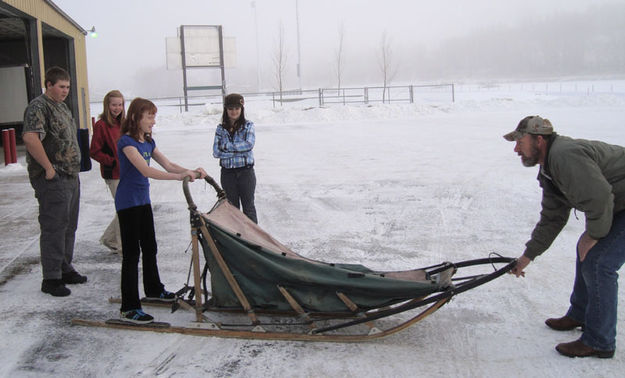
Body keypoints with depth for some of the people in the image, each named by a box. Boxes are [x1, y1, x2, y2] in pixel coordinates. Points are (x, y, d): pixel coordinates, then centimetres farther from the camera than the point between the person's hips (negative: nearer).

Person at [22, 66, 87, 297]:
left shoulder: (61, 106, 17)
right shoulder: (38, 107, -13)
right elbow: (30, 138, -28)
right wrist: (48, 167, -24)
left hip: (71, 177, 9)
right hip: (53, 181, -9)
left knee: (69, 226, 16)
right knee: (54, 228, -4)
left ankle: (65, 269, 29)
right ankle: (51, 279, 4)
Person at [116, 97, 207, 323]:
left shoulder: (148, 141, 8)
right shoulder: (127, 142, -19)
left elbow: (168, 165, 7)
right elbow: (146, 171, -30)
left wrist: (191, 172, -10)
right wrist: (180, 177, -37)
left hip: (143, 200, 9)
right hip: (128, 203, -9)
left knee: (149, 247, 21)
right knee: (131, 253, -7)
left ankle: (153, 289, 40)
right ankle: (129, 308, -1)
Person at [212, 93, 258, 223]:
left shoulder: (248, 126, 0)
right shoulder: (220, 129, 5)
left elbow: (249, 144, -18)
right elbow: (216, 152, -6)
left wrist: (227, 146, -14)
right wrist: (239, 150, -12)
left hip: (245, 172, -2)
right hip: (227, 173, 2)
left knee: (248, 207, 4)